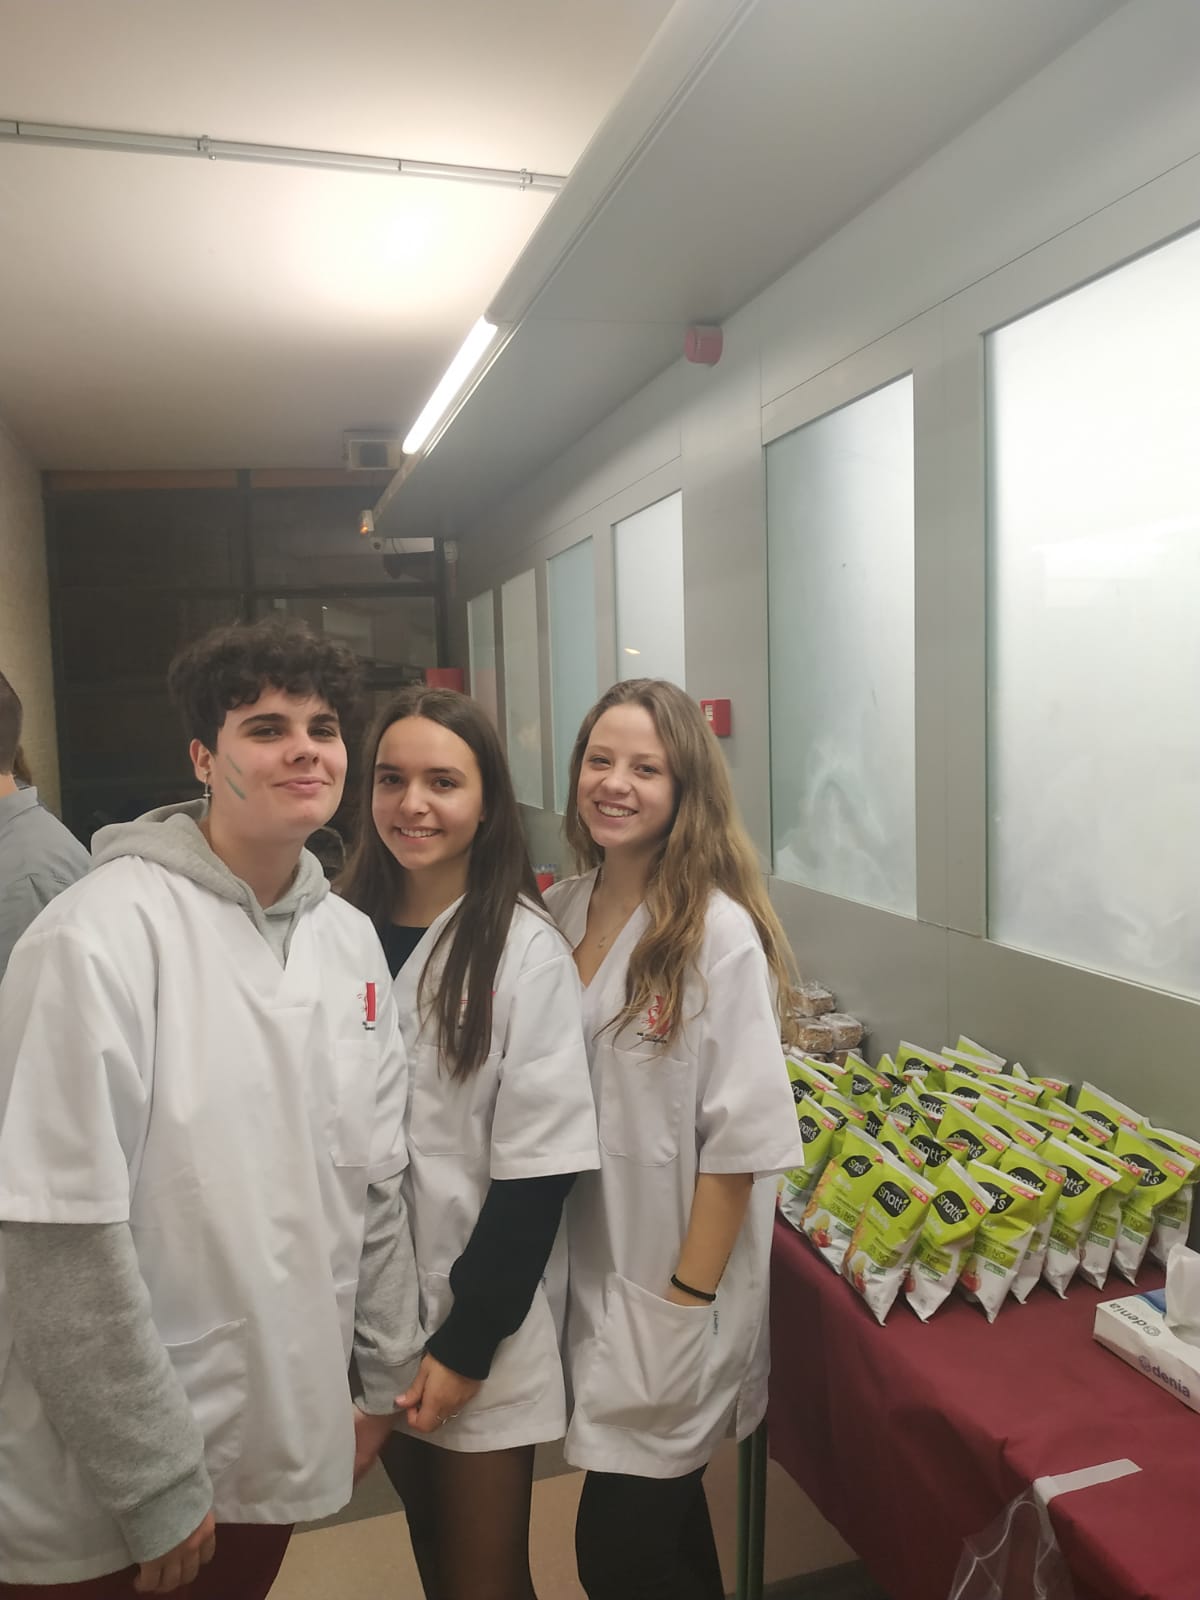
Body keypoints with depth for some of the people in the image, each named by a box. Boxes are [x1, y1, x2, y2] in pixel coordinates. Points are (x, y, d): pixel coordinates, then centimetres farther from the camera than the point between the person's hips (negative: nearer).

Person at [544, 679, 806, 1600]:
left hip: (670, 1292, -5)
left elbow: (740, 1140, -17)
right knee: (660, 1517, 22)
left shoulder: (721, 935, -19)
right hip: (582, 1273, 6)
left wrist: (688, 1299, -14)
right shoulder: (560, 912, 0)